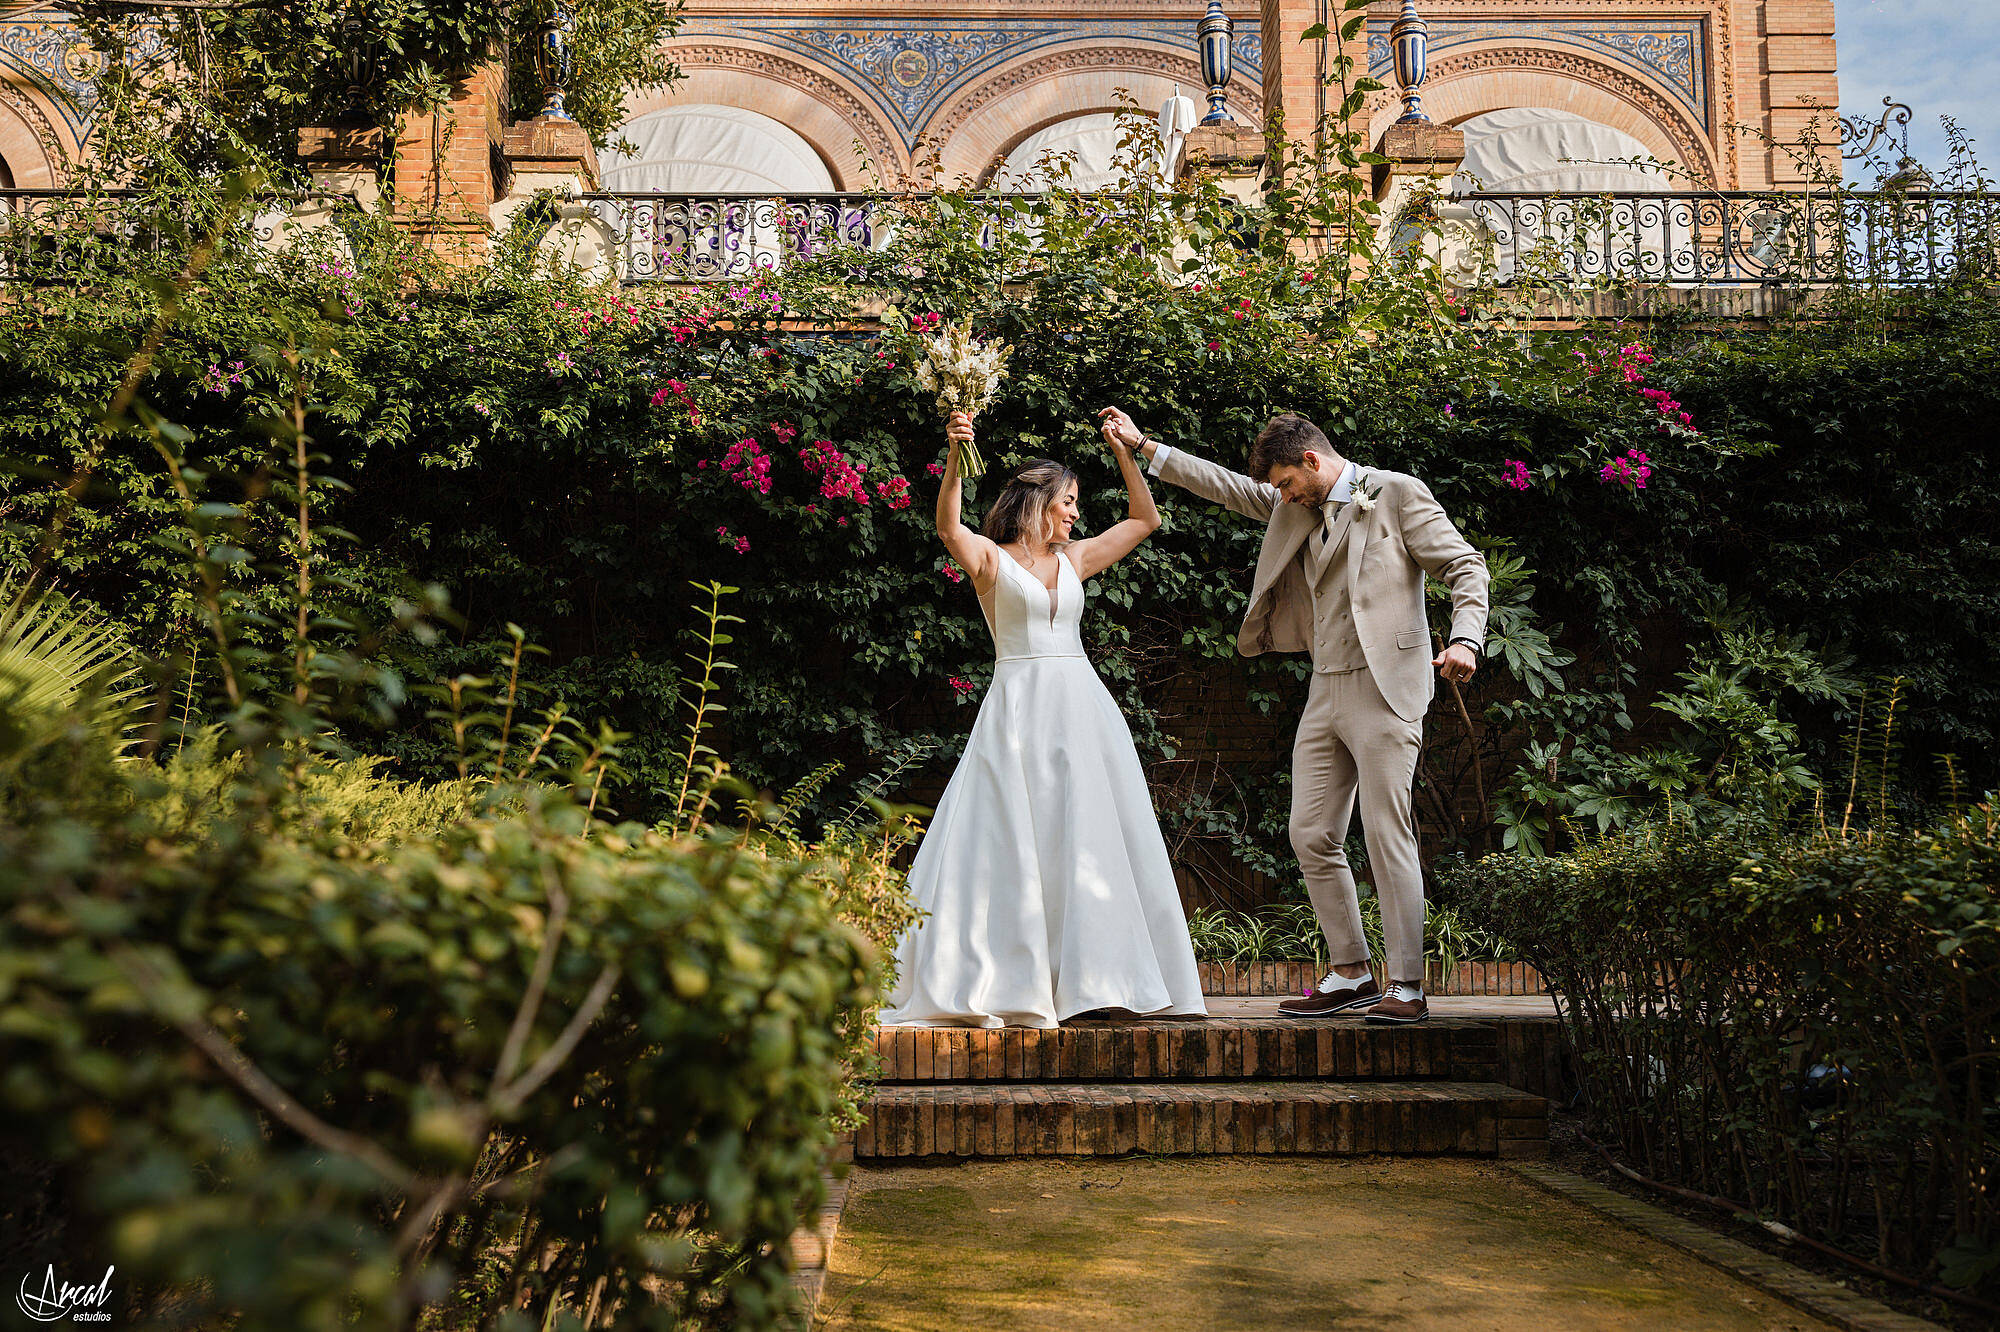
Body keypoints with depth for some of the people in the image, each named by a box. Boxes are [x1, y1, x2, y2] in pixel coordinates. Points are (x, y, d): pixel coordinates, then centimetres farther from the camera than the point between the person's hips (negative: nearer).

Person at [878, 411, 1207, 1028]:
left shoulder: (1073, 559, 17)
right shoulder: (991, 557, 2)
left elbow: (1145, 519, 23)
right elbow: (948, 526, -20)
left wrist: (1124, 451, 16)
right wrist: (956, 457, -33)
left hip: (1081, 709, 5)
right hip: (1018, 708, -5)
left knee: (1089, 841, 3)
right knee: (1007, 842, -8)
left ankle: (1098, 980, 8)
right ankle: (982, 984, -4)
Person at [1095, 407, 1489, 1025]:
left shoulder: (1399, 493, -1)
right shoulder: (1297, 508, 18)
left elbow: (1464, 565, -4)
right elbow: (1227, 486, 23)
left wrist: (1465, 638, -20)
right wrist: (1142, 446, 19)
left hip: (1385, 689, -7)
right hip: (1325, 693, 7)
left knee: (1388, 837, -9)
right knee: (1312, 836, 4)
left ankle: (1407, 987, -3)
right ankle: (1350, 975, 14)